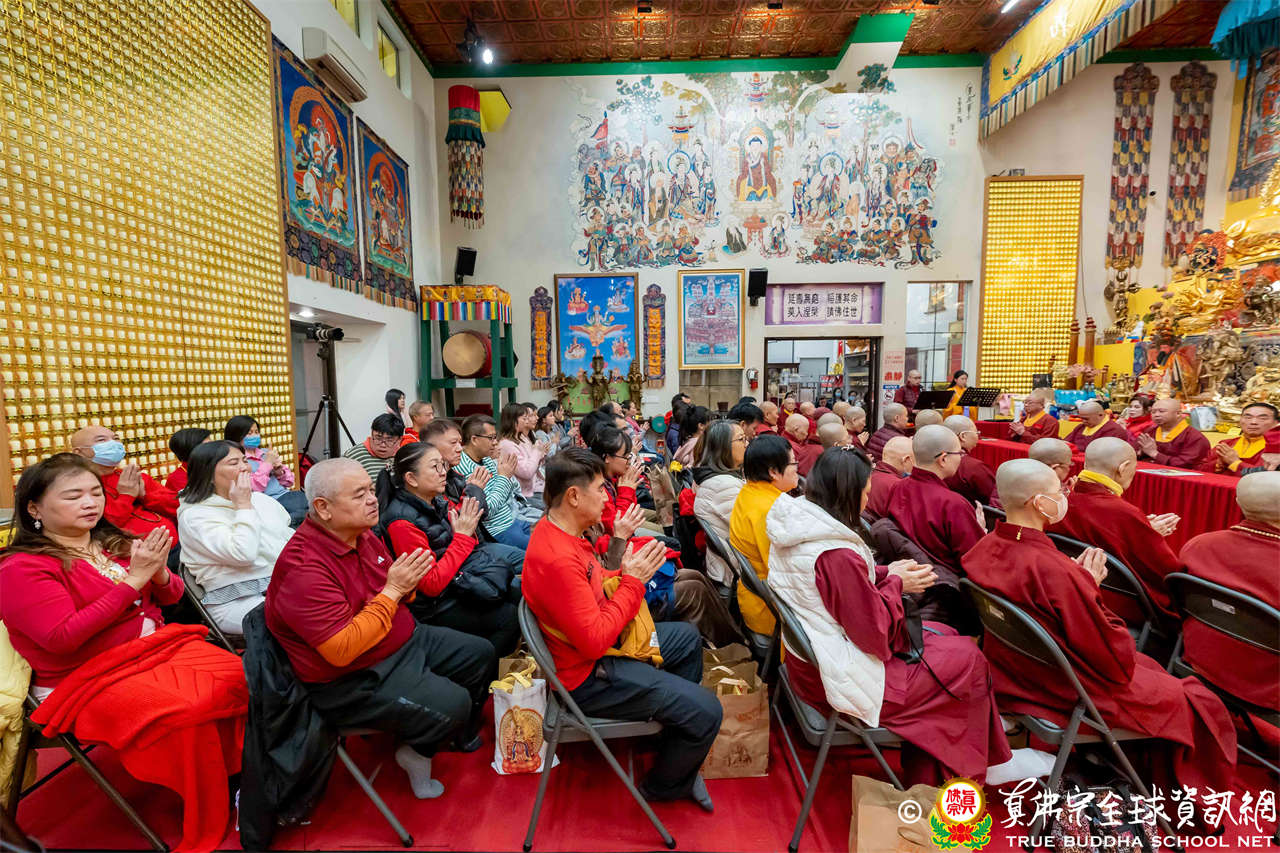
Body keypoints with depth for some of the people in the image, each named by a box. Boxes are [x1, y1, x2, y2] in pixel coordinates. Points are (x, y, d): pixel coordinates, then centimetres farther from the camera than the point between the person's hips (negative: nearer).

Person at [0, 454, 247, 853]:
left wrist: (158, 574, -10)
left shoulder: (113, 543, 8)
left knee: (241, 679, -19)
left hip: (159, 646, 5)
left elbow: (171, 596, 13)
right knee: (188, 714, -28)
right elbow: (64, 637, -19)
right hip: (88, 680, -5)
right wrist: (133, 580, -23)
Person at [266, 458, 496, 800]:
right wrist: (392, 590, -28)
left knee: (482, 654, 11)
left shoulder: (362, 535, 0)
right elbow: (342, 650, -31)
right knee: (451, 705, -22)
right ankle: (417, 752, 14)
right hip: (353, 681, -9)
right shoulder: (303, 569, -27)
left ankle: (463, 736, 38)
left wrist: (407, 584, -12)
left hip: (403, 641, 9)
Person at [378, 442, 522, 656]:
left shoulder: (437, 501, 0)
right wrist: (462, 536, -22)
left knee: (519, 595, 4)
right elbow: (432, 585, -24)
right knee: (508, 617, -15)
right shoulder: (401, 521, -24)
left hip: (455, 580, 8)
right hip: (431, 607, -8)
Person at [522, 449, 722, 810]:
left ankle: (676, 732, 37)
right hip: (588, 675, -10)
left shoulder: (556, 529, -1)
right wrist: (632, 582, -21)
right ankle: (664, 786, 19)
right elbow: (595, 641, -30)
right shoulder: (558, 559, -33)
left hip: (599, 645, 10)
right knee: (706, 711, -11)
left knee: (688, 638, 23)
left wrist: (629, 574, -6)